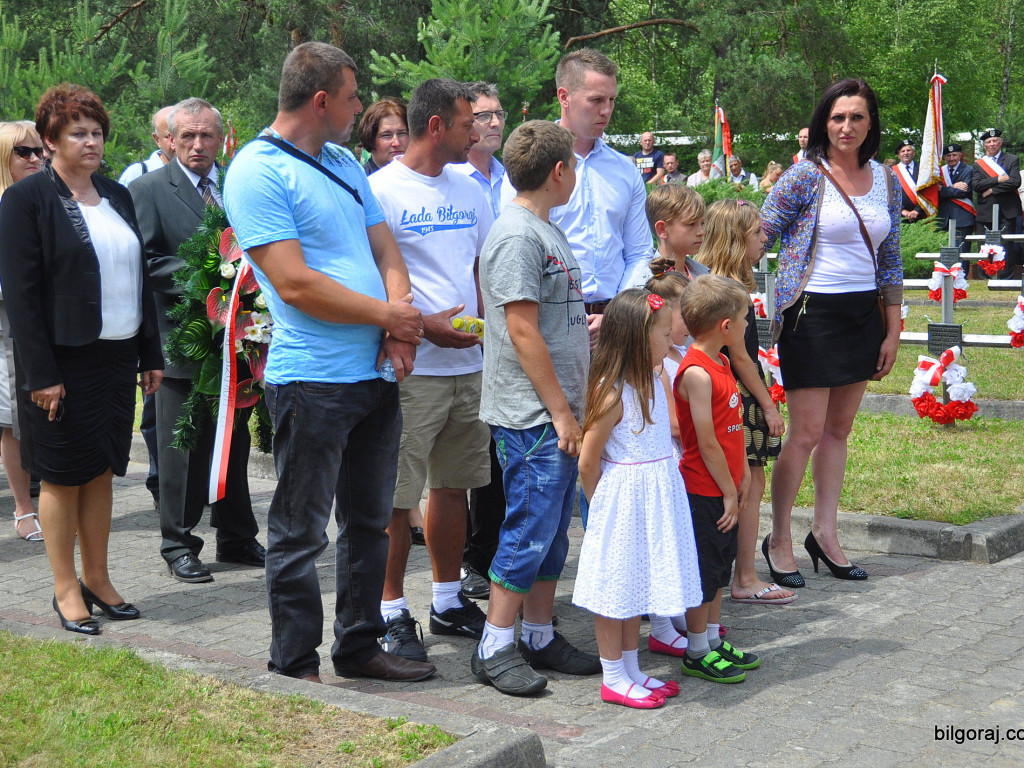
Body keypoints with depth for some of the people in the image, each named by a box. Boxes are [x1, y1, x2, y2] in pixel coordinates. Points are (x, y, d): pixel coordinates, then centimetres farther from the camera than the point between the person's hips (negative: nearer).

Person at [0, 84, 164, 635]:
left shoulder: (116, 196, 12)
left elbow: (140, 277, 15)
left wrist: (150, 354, 11)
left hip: (116, 356, 6)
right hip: (63, 362, -6)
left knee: (102, 470, 11)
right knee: (63, 476, 3)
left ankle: (97, 579, 22)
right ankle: (66, 589, 14)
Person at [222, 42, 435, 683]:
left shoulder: (346, 164, 15)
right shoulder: (258, 172, -11)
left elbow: (386, 251, 15)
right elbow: (295, 283, -18)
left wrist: (401, 326, -5)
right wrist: (390, 314, -10)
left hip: (377, 373, 8)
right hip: (313, 381, -8)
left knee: (370, 521, 16)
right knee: (301, 533, 2)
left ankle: (361, 646, 30)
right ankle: (295, 670, 13)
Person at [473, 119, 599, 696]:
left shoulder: (548, 230, 16)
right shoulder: (516, 235, -15)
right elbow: (523, 331, -18)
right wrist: (560, 410, -17)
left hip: (560, 413, 10)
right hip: (532, 415, -10)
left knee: (554, 531, 14)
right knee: (529, 530, -5)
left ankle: (540, 637, 23)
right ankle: (496, 648, 5)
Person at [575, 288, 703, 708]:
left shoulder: (655, 384, 6)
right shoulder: (612, 393, -19)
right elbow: (588, 462, -14)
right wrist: (602, 507, -1)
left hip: (655, 499, 8)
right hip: (622, 500, -8)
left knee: (637, 585, 16)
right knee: (616, 588, 3)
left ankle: (632, 671, 27)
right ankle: (613, 678, 13)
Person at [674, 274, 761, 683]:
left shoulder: (721, 364, 9)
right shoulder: (696, 373, -21)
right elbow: (706, 442, -20)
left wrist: (742, 474, 11)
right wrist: (729, 493, -14)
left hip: (725, 489, 9)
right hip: (704, 491, -9)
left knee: (719, 567, 17)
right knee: (703, 571, 1)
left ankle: (714, 641, 29)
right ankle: (697, 653, 12)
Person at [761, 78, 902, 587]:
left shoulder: (885, 180, 8)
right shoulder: (805, 176, -8)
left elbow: (890, 259, 12)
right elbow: (759, 237, -4)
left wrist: (892, 330, 10)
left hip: (863, 315, 5)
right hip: (812, 314, -5)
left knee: (839, 430, 10)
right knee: (807, 433, -5)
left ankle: (825, 532, 21)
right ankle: (778, 540, 9)